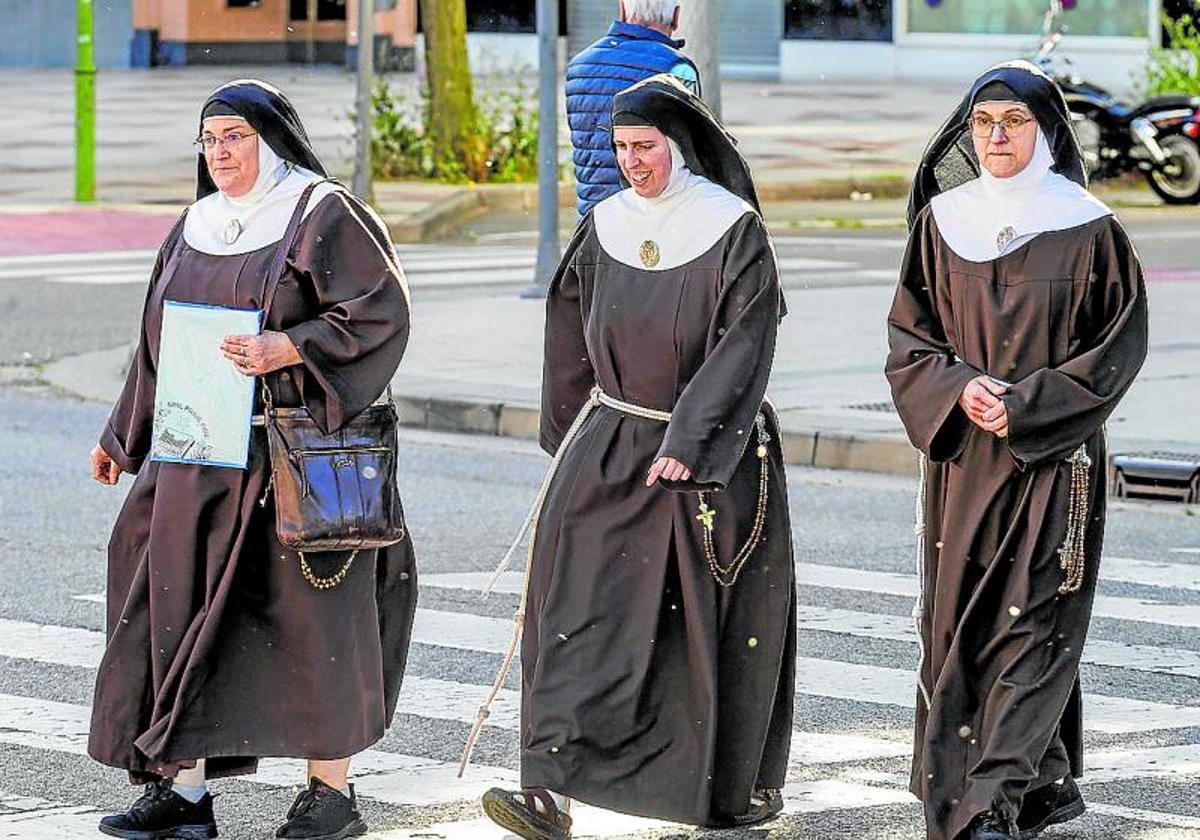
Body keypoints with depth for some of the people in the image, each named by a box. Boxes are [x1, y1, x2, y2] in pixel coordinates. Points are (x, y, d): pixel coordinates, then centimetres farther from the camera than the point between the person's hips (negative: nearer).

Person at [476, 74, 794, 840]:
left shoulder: (735, 231, -10)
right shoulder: (606, 227, 4)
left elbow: (743, 347, -16)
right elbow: (574, 338, 15)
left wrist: (687, 443, -22)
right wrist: (572, 439, 16)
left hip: (715, 453, -3)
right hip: (612, 442, 3)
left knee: (726, 618, 7)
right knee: (578, 597, -12)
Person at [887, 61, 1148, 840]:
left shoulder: (1089, 230, -5)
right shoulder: (941, 222, 5)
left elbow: (1120, 345, -4)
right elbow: (909, 334, 8)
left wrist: (1027, 405, -13)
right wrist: (959, 390, -12)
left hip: (1055, 456, -4)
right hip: (962, 454, 4)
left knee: (1034, 622, -9)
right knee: (957, 621, 4)